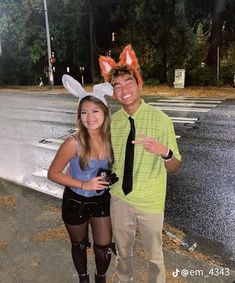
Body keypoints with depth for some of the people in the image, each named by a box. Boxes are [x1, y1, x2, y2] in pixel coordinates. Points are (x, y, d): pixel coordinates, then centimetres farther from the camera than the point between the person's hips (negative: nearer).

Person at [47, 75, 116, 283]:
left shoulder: (111, 139, -15)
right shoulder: (73, 144, -27)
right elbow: (53, 173, -15)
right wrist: (84, 185, -22)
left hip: (102, 200, 3)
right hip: (75, 202, -2)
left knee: (104, 248, 13)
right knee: (79, 245, 21)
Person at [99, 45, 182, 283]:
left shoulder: (161, 120, -17)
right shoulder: (112, 121, -7)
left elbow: (175, 168, -16)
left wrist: (165, 152, -36)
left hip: (150, 202, -3)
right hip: (119, 199, 3)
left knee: (154, 254, 20)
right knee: (123, 251, 25)